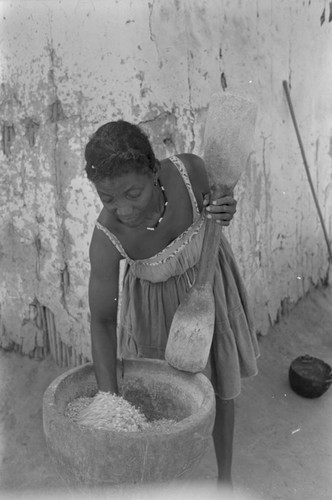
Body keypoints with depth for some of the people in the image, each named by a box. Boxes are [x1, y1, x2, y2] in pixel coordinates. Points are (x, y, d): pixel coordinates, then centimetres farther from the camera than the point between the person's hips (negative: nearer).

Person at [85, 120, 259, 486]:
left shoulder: (190, 169, -32)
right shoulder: (107, 238, -34)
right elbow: (102, 322, -22)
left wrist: (223, 213, -31)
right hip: (155, 302, -1)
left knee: (218, 388, 16)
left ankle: (225, 477, 41)